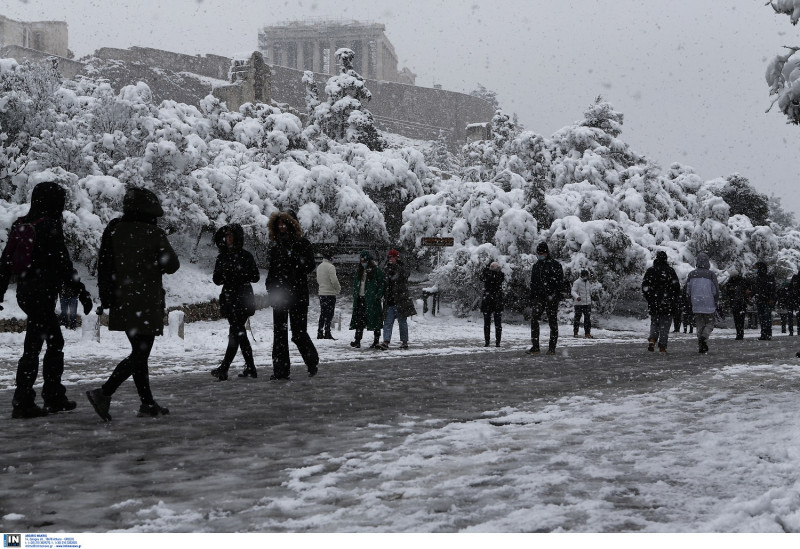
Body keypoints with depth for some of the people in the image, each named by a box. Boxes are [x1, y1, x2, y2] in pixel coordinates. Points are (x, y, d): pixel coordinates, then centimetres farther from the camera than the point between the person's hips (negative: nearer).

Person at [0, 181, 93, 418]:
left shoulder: (20, 225, 10)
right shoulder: (50, 228, -14)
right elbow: (64, 266, -15)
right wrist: (82, 293, -9)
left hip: (25, 291, 8)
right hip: (43, 293, -8)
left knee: (55, 342, 16)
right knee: (33, 347, -3)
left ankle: (54, 397, 22)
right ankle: (22, 402, 0)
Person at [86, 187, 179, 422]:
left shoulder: (114, 230, 5)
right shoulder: (153, 234, -11)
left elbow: (103, 267, 6)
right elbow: (171, 265, -5)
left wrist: (106, 299, 11)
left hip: (121, 303, 7)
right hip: (146, 303, -7)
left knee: (139, 352, 15)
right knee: (140, 354, -4)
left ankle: (148, 403, 19)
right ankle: (104, 393, -16)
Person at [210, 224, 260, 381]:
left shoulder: (246, 256, -2)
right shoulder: (222, 257, 12)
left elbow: (256, 277, -4)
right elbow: (217, 280, 9)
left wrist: (240, 272, -19)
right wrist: (221, 273, -13)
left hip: (243, 298, -6)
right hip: (229, 299, 6)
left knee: (235, 333, -12)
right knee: (240, 334, 8)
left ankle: (223, 368, -16)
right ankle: (250, 369, 13)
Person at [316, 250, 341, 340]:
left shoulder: (319, 267, 10)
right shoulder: (330, 267, -15)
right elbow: (334, 280, -18)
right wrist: (338, 288, -2)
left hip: (321, 293, 8)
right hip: (330, 293, -8)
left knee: (322, 313, 14)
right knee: (329, 314, -3)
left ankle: (320, 332, 15)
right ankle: (327, 332, -5)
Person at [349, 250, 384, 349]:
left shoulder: (376, 271, -4)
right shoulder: (358, 271, 15)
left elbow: (382, 284, -6)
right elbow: (355, 284, 22)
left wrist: (378, 296, -14)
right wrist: (355, 296, 11)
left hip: (372, 300, -5)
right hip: (360, 299, 5)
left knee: (375, 320, 0)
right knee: (359, 320, 1)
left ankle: (376, 341, 7)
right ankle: (357, 340, 1)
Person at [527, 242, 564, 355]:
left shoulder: (555, 265, -1)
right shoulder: (536, 266, 16)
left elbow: (560, 282, -5)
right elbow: (532, 283, 21)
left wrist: (555, 295, -16)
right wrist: (531, 299, 16)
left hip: (551, 298, -5)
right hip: (539, 297, 5)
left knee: (552, 322, 1)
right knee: (533, 319, -10)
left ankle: (552, 348, 7)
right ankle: (535, 346, -7)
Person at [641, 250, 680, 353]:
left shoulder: (650, 271, 2)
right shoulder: (670, 271, -1)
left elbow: (645, 287, 2)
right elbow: (677, 287, -2)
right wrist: (673, 299, 11)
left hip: (653, 303, 2)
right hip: (667, 303, -2)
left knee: (654, 323, 16)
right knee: (665, 325, 4)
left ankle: (652, 339, -7)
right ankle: (662, 346, 0)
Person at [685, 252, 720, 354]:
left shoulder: (692, 274, 3)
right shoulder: (711, 274, -8)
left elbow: (687, 291, 6)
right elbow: (716, 291, -6)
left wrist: (690, 305, 15)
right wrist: (716, 304, 4)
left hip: (696, 306, 3)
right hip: (709, 306, -3)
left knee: (700, 326, 11)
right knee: (709, 324, 10)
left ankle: (701, 348, 8)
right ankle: (704, 336, -18)